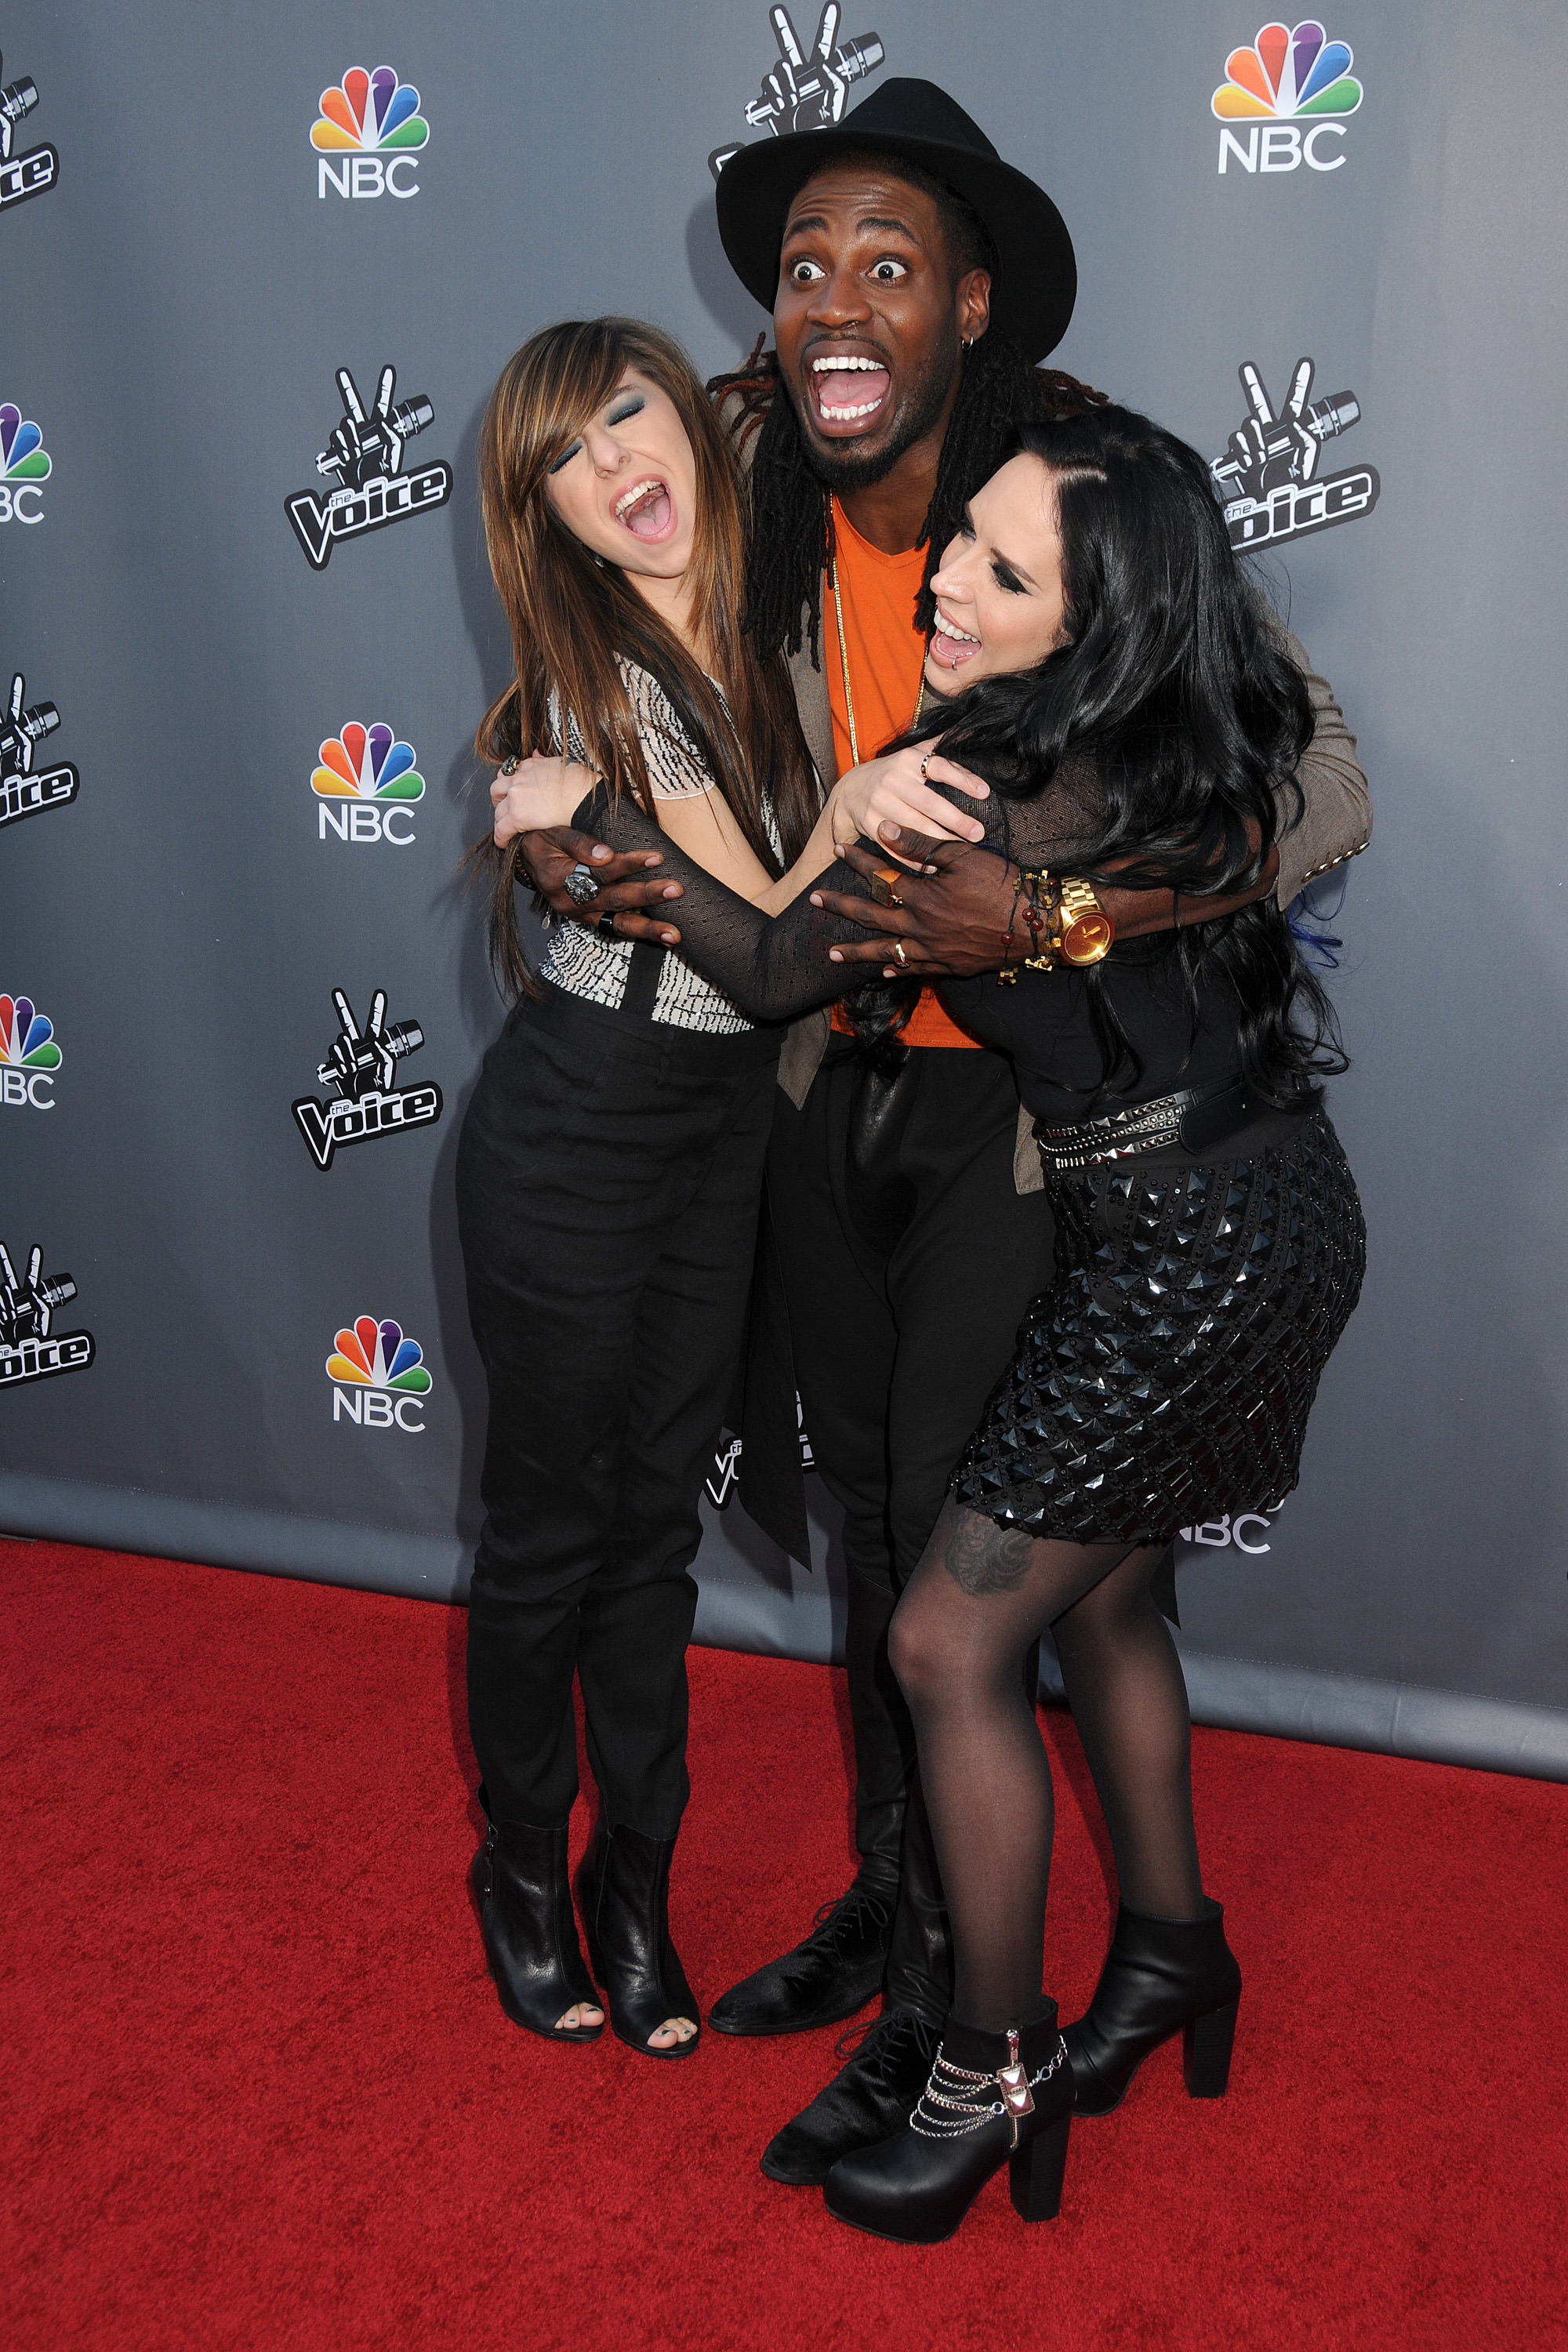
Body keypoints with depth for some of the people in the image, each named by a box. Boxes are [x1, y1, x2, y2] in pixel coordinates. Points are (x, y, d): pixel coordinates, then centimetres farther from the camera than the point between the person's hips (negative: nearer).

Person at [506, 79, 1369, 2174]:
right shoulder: (755, 504, -6)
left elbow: (1326, 789, -22)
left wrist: (1049, 913, -33)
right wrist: (556, 835, -10)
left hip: (1019, 1099, -5)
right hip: (832, 1075, 5)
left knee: (951, 1546, 0)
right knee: (871, 1510, 16)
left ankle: (950, 2006, 22)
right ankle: (887, 1901, 38)